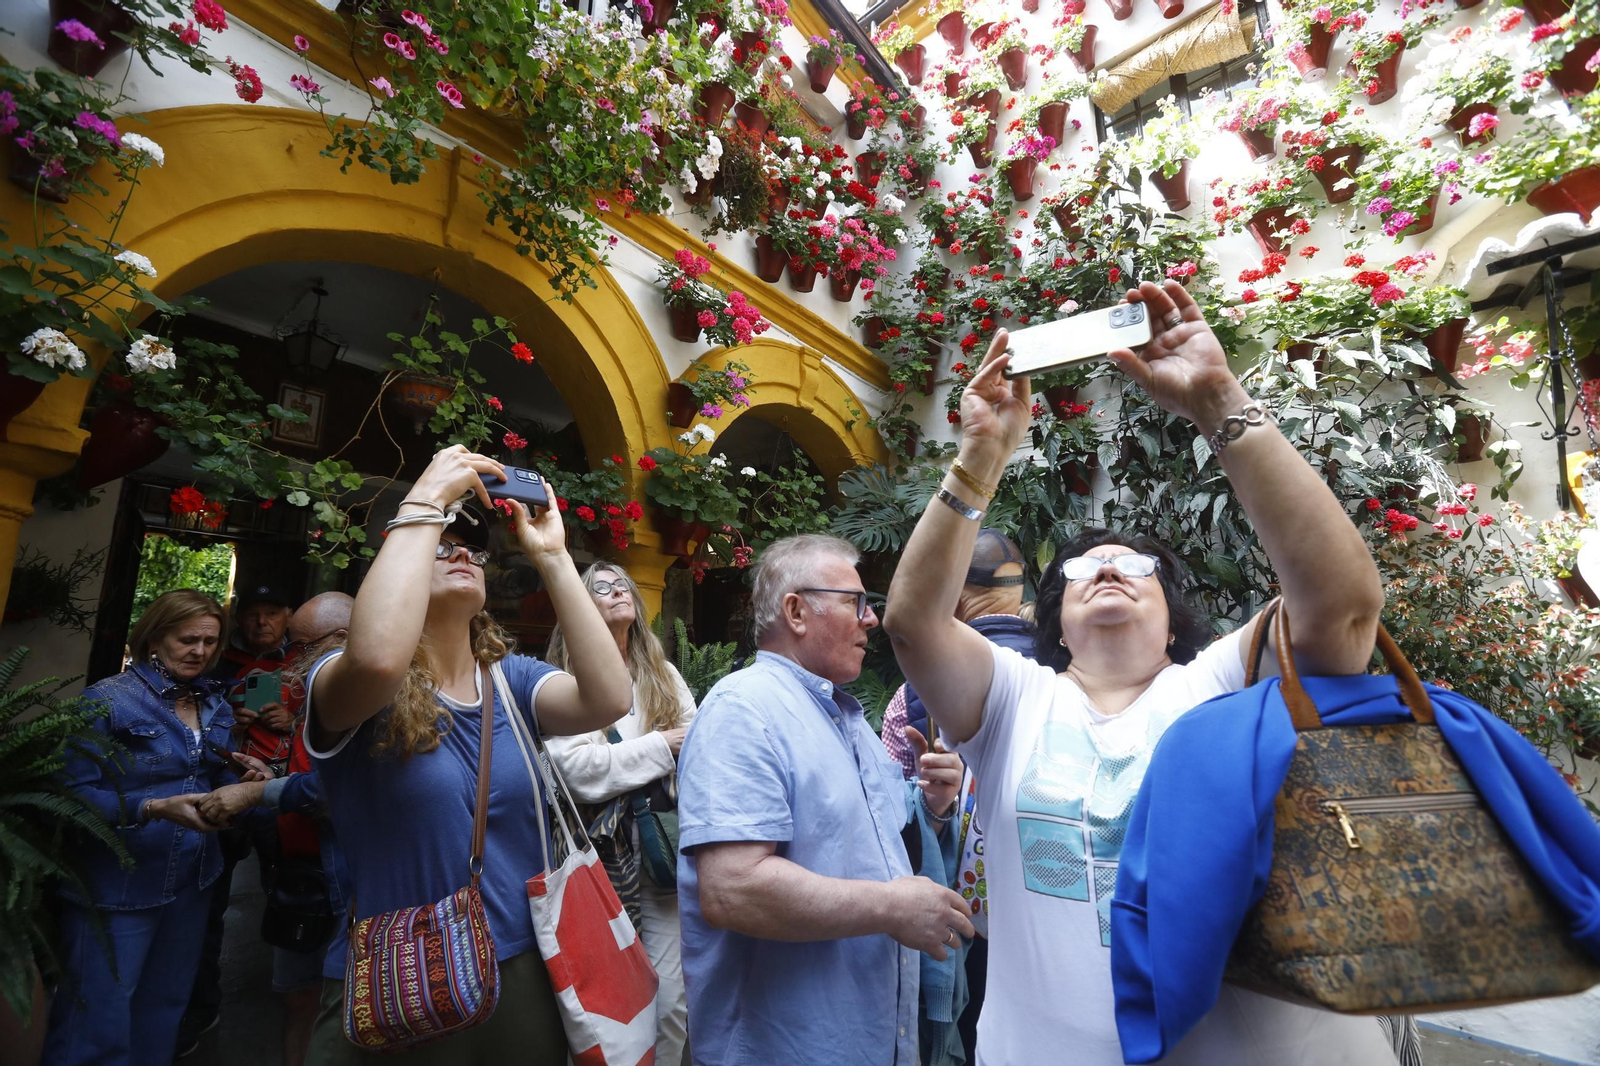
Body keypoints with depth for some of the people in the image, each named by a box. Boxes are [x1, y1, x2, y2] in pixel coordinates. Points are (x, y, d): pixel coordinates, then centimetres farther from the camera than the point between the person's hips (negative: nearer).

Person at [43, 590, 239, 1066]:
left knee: (164, 1009, 22)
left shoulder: (216, 704, 5)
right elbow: (73, 794, -17)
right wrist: (154, 809, -30)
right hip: (116, 886, -6)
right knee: (98, 1025, 7)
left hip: (192, 882, 6)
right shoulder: (107, 700, -14)